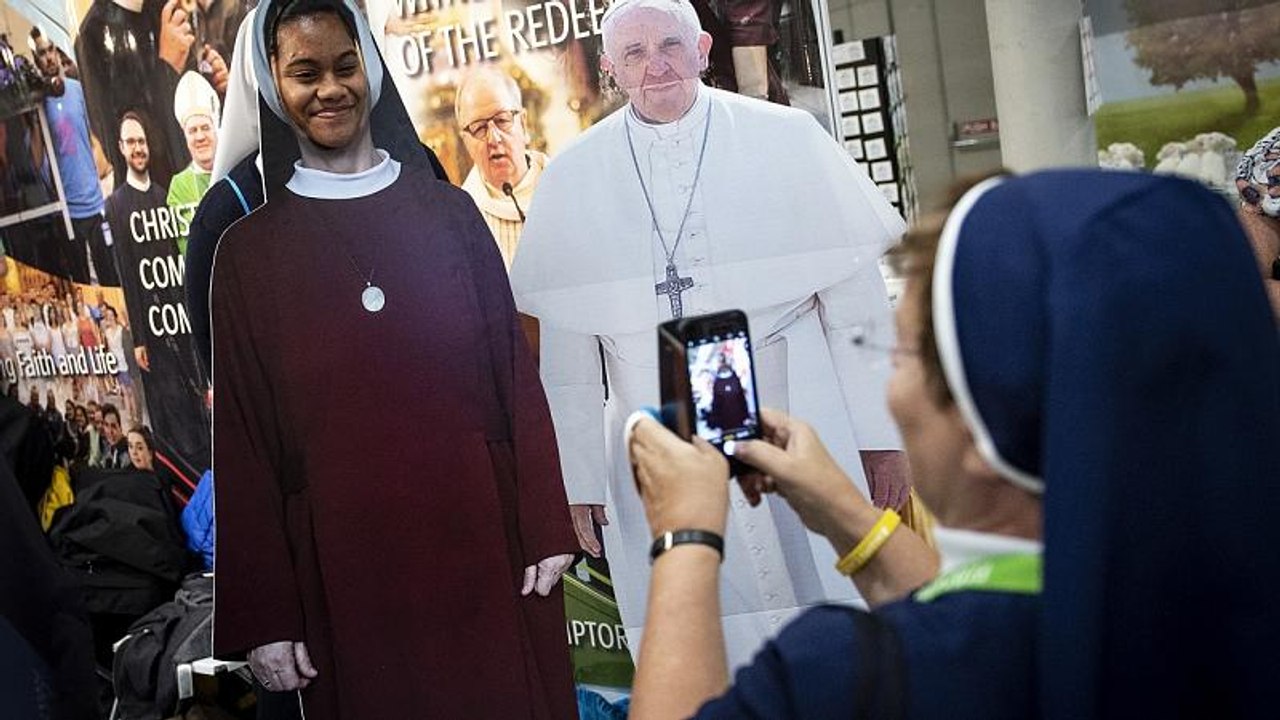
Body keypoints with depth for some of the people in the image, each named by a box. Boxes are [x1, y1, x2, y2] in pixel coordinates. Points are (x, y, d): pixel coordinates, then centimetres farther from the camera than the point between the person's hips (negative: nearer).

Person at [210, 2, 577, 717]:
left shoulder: (448, 213, 5)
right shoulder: (250, 249, 3)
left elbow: (515, 374, 5)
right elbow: (244, 439, 2)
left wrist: (546, 527, -1)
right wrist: (263, 615, -1)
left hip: (481, 531, 1)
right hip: (345, 560, -1)